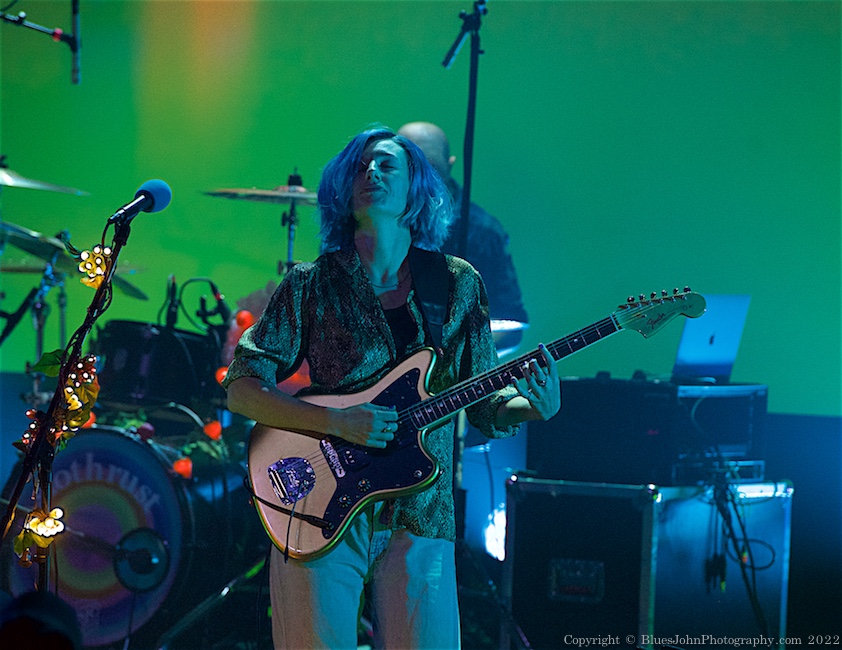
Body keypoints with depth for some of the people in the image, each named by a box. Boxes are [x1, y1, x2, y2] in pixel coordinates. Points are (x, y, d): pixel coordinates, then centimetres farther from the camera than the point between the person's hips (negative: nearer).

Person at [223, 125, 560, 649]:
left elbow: (483, 402, 13)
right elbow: (243, 388, -1)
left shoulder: (458, 284, 10)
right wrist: (335, 421, -16)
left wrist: (533, 406, -9)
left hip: (419, 521, 2)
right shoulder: (313, 284, 3)